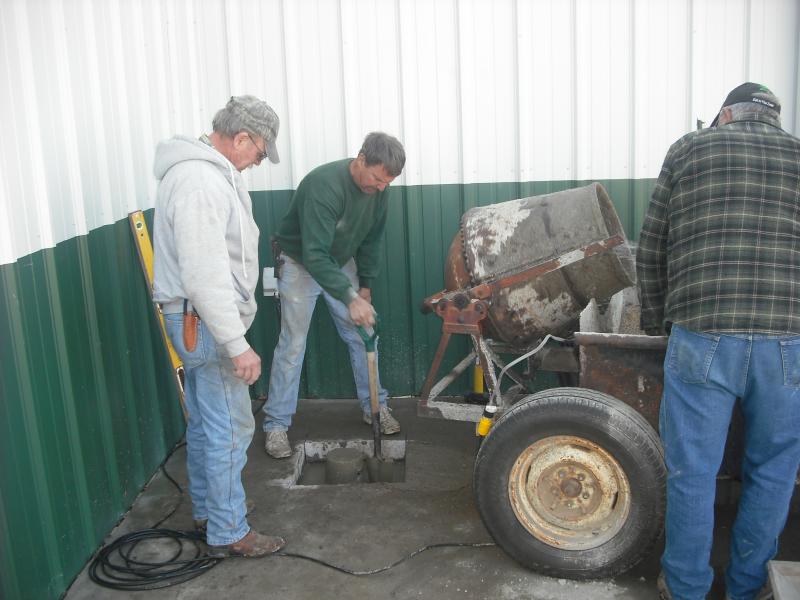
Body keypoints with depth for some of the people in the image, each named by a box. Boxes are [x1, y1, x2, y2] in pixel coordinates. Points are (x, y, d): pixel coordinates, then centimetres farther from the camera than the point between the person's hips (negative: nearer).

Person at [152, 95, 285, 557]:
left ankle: (206, 509, 34)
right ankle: (228, 533, 11)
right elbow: (204, 275, -27)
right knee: (230, 428, -2)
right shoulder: (200, 180, -22)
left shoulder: (208, 171, 12)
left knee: (204, 420, 20)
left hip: (197, 318, 11)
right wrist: (237, 345, -25)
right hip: (204, 321, -11)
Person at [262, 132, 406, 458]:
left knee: (361, 335, 6)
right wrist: (350, 298, -46)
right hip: (301, 263, -6)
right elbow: (314, 255, -39)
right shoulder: (323, 184, -35)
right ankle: (276, 424, 4)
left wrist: (366, 286, 3)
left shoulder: (378, 189, -12)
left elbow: (372, 240, 4)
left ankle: (375, 406, 21)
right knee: (292, 344, -6)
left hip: (342, 261, 6)